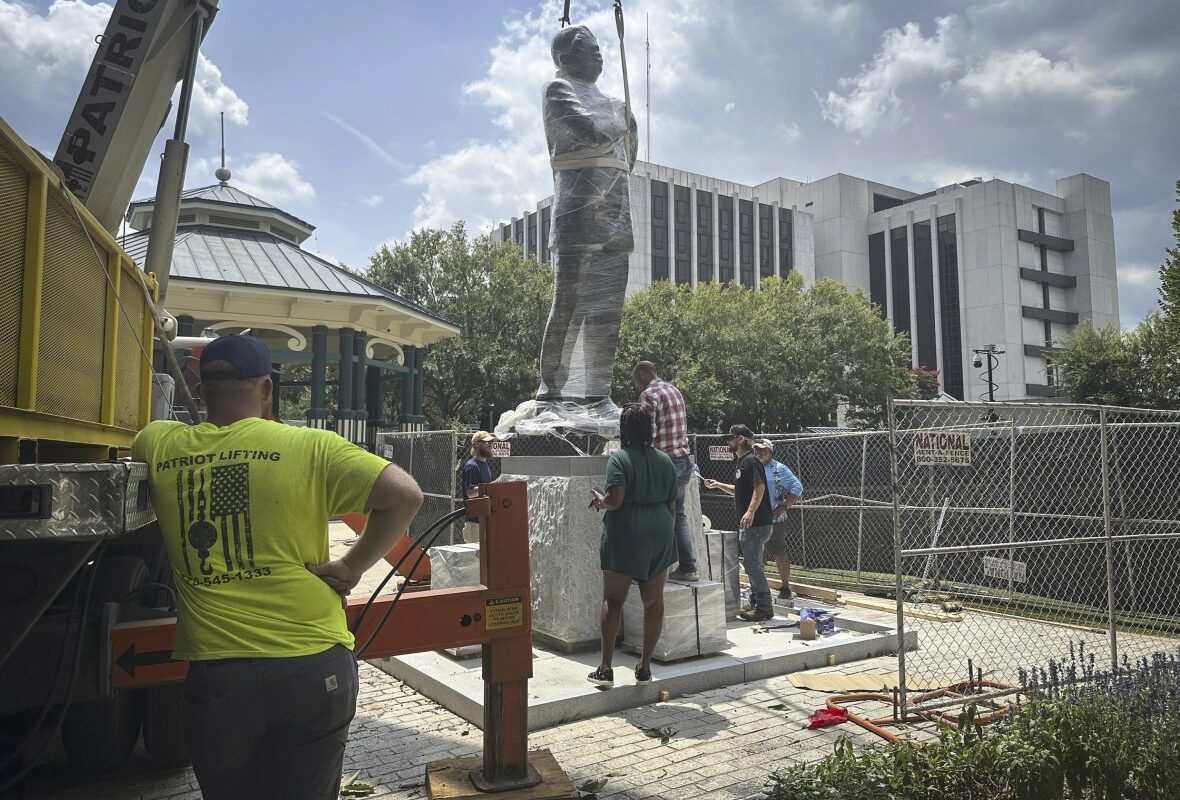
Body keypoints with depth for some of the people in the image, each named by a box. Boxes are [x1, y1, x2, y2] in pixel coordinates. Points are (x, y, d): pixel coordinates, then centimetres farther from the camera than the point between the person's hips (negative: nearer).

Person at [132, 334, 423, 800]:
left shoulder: (158, 445, 3)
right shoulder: (309, 447, -7)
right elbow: (405, 495, -13)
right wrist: (353, 568, -5)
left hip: (212, 673, 3)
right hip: (311, 666, -2)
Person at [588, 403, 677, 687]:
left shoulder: (619, 459, -9)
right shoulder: (665, 460, 7)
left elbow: (615, 500, -20)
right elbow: (672, 505, 11)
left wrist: (599, 499, 1)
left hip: (625, 536, -4)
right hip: (659, 535, 4)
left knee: (613, 600, 4)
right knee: (653, 601, 11)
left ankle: (605, 669, 4)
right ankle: (644, 668, 17)